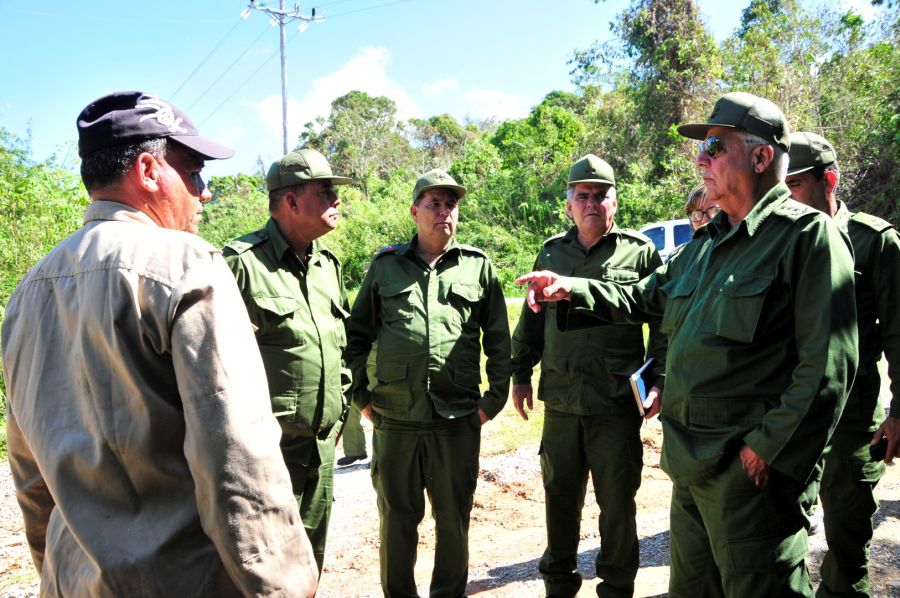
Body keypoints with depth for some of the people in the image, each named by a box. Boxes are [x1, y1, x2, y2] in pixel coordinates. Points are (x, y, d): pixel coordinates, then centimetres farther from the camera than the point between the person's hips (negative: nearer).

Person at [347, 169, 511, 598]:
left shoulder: (478, 267, 5)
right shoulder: (385, 265, 6)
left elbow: (498, 340, 7)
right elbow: (357, 334, 11)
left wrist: (495, 397, 2)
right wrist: (360, 394, 5)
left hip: (459, 419, 0)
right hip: (394, 419, 1)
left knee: (453, 519, 13)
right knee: (397, 517, 14)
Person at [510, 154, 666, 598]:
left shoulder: (640, 251, 0)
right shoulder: (551, 252, 10)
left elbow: (663, 322, 1)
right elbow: (531, 320, 16)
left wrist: (659, 380, -5)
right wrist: (521, 373, 14)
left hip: (617, 401, -3)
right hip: (559, 400, 3)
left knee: (617, 501, 8)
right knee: (560, 496, 14)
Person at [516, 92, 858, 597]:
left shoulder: (808, 234, -10)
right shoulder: (705, 244, 15)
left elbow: (827, 366, -16)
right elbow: (646, 298, 26)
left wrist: (771, 450, -19)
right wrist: (572, 290, 14)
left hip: (753, 469, -8)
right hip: (692, 468, 8)